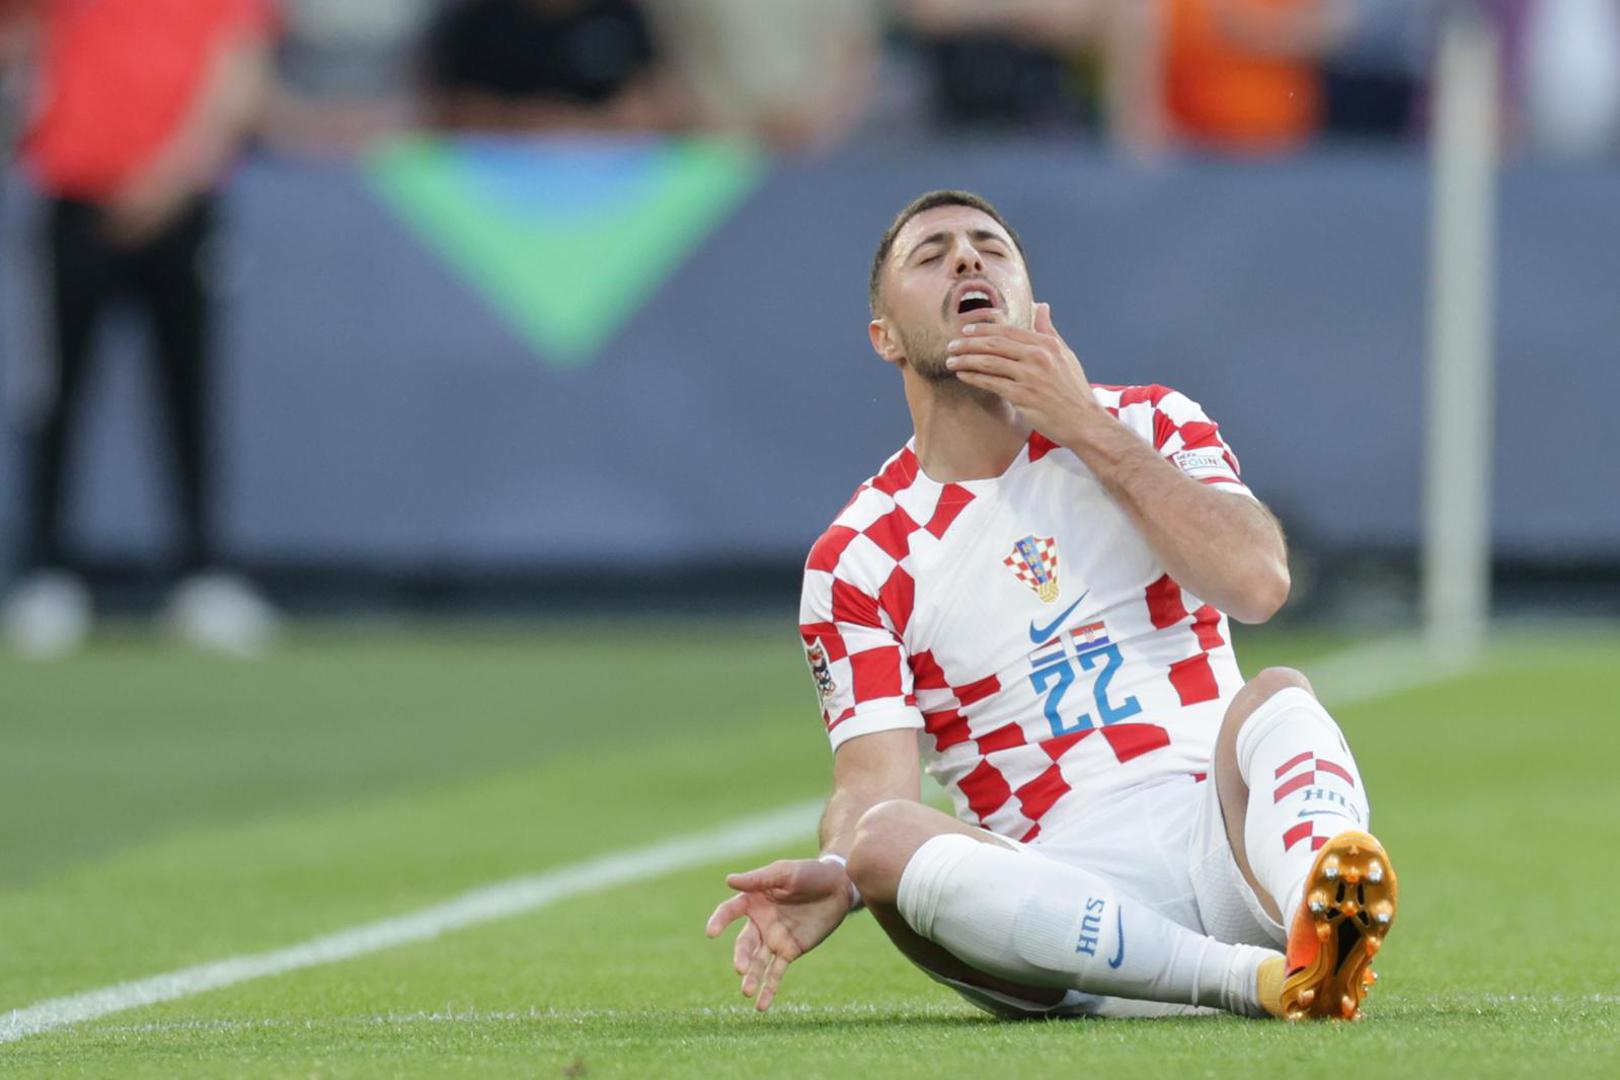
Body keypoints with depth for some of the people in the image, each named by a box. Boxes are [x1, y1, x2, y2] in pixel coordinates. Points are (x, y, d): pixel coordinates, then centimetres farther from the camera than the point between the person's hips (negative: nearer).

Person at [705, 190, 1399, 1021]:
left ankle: (1316, 923, -64)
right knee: (890, 845, -32)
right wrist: (833, 879, -28)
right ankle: (1260, 978, -46)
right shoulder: (858, 562, 9)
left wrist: (1087, 427, -7)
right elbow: (873, 785, -4)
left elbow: (1257, 584, -7)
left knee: (1276, 698, -30)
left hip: (1225, 829, 1)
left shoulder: (1148, 426, 13)